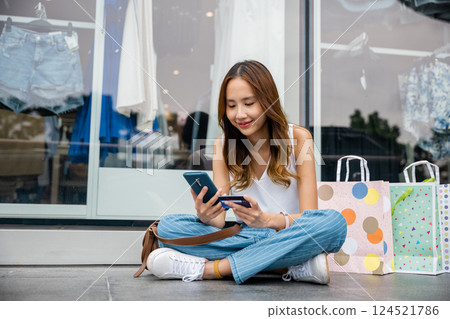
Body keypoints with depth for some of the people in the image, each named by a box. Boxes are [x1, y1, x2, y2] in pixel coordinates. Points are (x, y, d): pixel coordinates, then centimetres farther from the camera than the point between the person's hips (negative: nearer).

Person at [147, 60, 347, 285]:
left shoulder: (298, 139, -6)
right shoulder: (223, 145, 2)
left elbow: (309, 216, -13)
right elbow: (220, 219, -5)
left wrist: (267, 220, -33)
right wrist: (207, 217, -30)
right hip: (243, 237, 2)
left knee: (334, 222, -33)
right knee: (168, 226, -19)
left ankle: (207, 269, -28)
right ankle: (292, 266, -25)